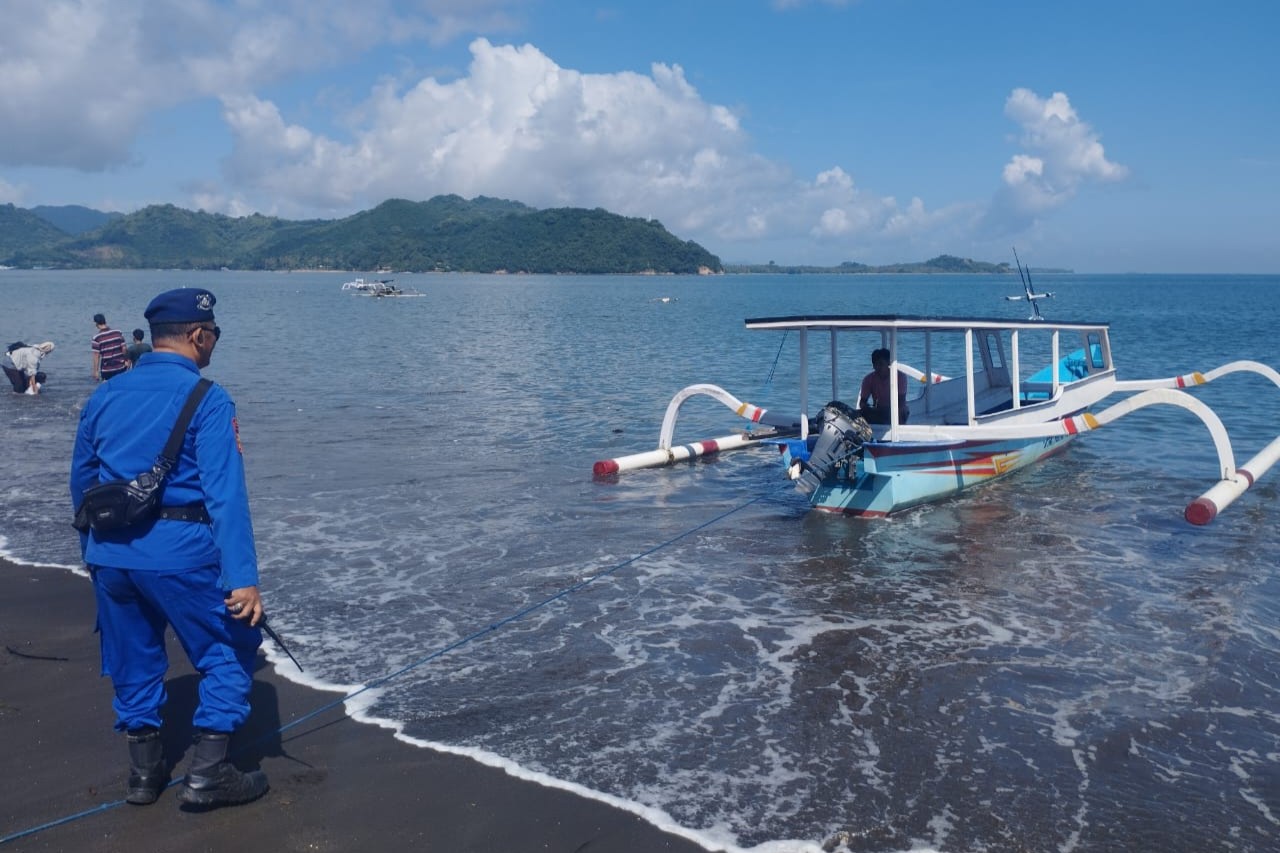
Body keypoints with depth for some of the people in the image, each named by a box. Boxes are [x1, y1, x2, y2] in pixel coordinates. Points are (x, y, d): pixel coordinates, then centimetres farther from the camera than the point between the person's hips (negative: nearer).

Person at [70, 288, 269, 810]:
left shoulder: (104, 396, 9)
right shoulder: (206, 400, -11)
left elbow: (81, 482, 16)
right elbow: (225, 493, -18)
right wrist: (243, 577, -20)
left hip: (109, 553, 6)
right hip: (177, 551, -6)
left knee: (134, 660, 19)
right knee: (232, 649, 9)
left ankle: (144, 772, 29)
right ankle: (207, 773, 8)